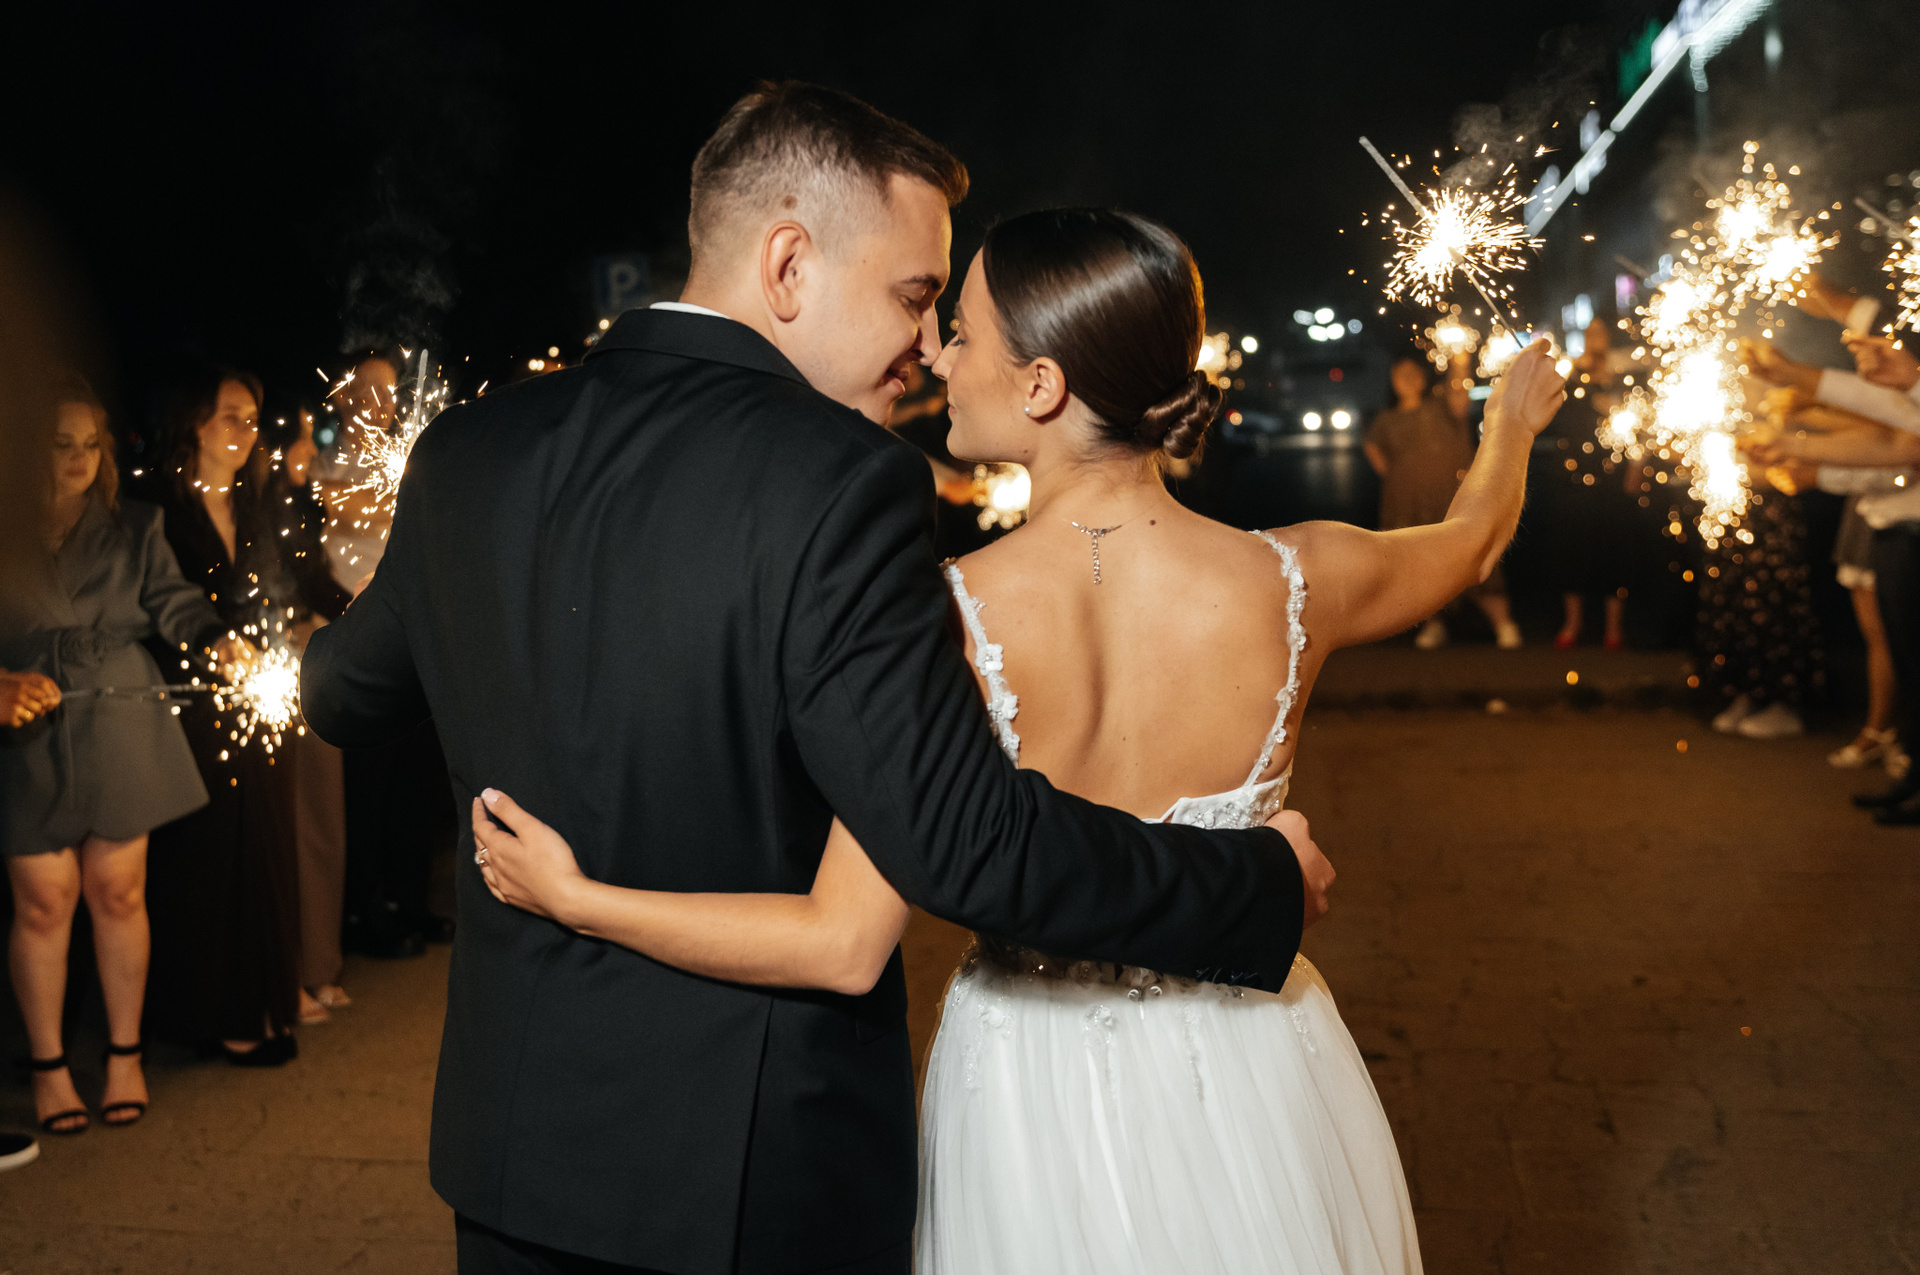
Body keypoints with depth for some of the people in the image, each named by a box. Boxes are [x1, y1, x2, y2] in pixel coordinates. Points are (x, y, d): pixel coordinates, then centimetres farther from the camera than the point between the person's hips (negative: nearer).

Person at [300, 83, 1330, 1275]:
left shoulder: (465, 450, -3)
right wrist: (1266, 881, -14)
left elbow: (345, 700, 12)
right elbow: (964, 837, -27)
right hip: (761, 1175, -5)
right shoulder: (836, 480, -22)